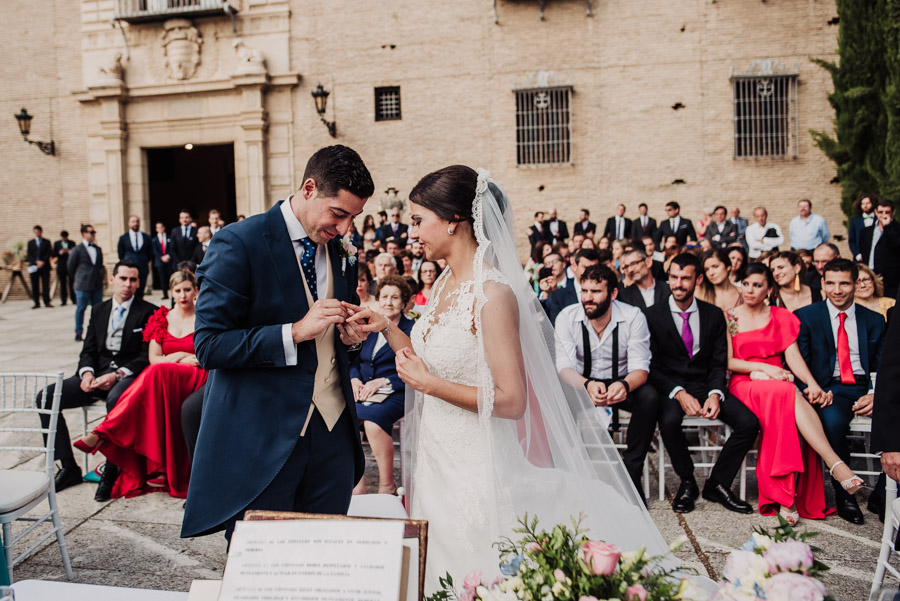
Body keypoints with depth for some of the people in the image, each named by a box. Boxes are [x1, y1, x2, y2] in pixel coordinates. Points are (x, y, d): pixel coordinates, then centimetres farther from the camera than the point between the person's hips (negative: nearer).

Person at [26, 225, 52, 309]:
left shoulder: (47, 242, 12)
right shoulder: (30, 242, 15)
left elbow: (49, 253, 1)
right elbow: (29, 255, 6)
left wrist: (42, 262, -13)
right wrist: (37, 261, -9)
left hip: (44, 266, -1)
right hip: (34, 266, 2)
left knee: (45, 284, -6)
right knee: (35, 285, -1)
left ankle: (47, 302, -6)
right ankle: (37, 303, 1)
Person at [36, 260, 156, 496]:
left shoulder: (148, 312, 1)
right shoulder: (99, 311, 18)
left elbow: (148, 357, -7)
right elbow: (88, 350, 15)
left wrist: (117, 374, -18)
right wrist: (87, 372, -7)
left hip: (128, 375, -6)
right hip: (98, 373, 6)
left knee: (115, 399, -40)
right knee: (45, 396, -13)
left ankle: (112, 470, -28)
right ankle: (68, 466, -7)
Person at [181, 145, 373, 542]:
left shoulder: (341, 254, 10)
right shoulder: (238, 244, -11)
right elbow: (208, 346, -15)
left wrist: (349, 336, -3)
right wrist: (295, 333, -23)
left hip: (331, 434, 5)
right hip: (262, 437, -5)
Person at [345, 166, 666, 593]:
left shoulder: (493, 294, -20)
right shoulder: (447, 282, 6)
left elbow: (511, 400, -22)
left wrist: (429, 384, -19)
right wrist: (386, 329, 4)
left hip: (475, 465, -8)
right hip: (437, 457, 8)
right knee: (439, 575, 20)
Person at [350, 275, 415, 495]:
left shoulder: (412, 330, 3)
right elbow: (354, 361, 20)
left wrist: (383, 381, -15)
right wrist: (355, 379, -1)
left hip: (396, 394, -4)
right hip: (365, 393, 4)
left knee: (372, 419, -35)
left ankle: (387, 485, -19)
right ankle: (357, 485, -17)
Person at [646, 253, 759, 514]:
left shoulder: (714, 315, 7)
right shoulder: (652, 315, -2)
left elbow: (719, 363, 6)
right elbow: (652, 366, -5)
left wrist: (715, 394, -14)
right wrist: (679, 394, -20)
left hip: (705, 385, 3)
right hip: (670, 387, -3)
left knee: (749, 422, -19)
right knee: (669, 420, -35)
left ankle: (716, 484, 0)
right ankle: (687, 483, -8)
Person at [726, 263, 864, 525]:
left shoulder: (781, 316, 14)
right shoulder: (729, 318, 9)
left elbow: (793, 356, 2)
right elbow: (728, 361, 1)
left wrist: (813, 384, -16)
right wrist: (763, 367, -13)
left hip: (779, 384, 2)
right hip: (744, 385, -2)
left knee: (789, 416, -35)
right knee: (790, 395, -36)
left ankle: (787, 496, -35)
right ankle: (836, 464, -42)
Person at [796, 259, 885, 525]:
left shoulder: (874, 320, 16)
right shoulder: (806, 316, 9)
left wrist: (877, 394, -11)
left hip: (866, 390, 3)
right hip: (829, 389, -2)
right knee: (832, 419, -35)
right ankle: (844, 495, -17)